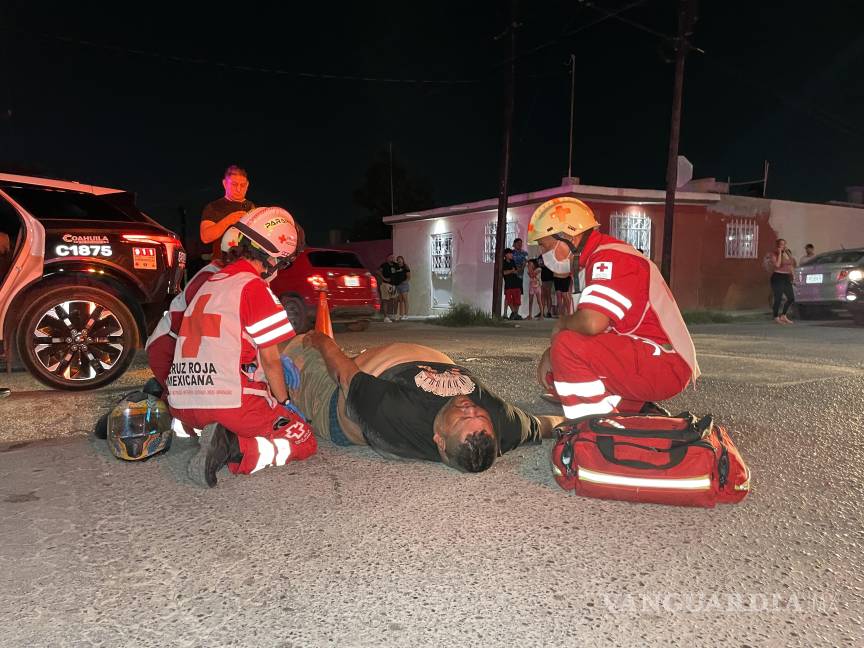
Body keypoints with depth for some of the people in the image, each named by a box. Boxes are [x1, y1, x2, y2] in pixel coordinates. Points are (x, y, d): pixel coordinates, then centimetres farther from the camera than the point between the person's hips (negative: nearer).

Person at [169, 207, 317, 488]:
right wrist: (284, 403, 10)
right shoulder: (253, 286, -9)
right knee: (304, 441, 3)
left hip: (182, 404, 8)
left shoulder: (207, 283, 16)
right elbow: (270, 359, -6)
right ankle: (233, 449, -19)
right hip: (230, 400, -8)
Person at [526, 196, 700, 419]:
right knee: (557, 373, 10)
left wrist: (561, 325, -9)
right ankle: (641, 414, 8)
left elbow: (592, 323, -32)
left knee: (568, 347, -26)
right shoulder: (597, 258, 16)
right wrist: (550, 355, 6)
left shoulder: (610, 257, -16)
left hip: (665, 366, -10)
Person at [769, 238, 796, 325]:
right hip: (777, 278, -7)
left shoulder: (786, 254, 15)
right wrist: (780, 253, -14)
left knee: (791, 298, 4)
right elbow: (777, 265, -19)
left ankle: (783, 315, 18)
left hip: (786, 278, 7)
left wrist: (788, 252, 0)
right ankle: (776, 318, 4)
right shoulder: (774, 254, -4)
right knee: (778, 299, -7)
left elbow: (793, 262, 4)